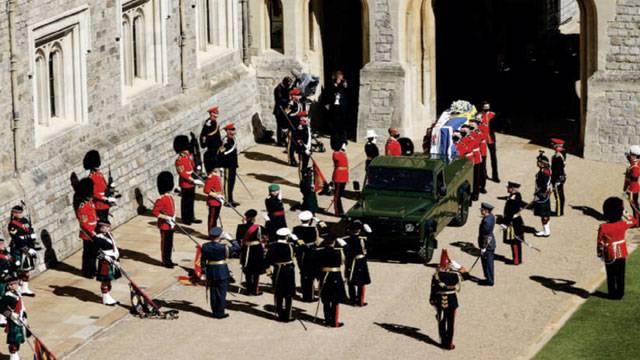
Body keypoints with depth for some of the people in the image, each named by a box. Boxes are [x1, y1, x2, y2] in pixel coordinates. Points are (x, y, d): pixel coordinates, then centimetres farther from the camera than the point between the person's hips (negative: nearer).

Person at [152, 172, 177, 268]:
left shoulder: (170, 197, 8)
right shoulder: (161, 200, -19)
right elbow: (154, 212, -22)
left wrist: (173, 218, 10)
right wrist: (166, 217, -25)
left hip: (170, 225, 8)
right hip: (165, 225, -8)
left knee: (170, 243, 15)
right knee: (165, 244, 2)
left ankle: (168, 260, 25)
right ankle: (166, 261, 10)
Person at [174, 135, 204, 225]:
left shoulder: (189, 155, 6)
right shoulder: (179, 160, -20)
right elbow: (182, 174, -23)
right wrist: (193, 180, -24)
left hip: (192, 182, 8)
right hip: (185, 183, -8)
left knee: (191, 200, 16)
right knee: (185, 201, 2)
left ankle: (191, 217, 26)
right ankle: (185, 219, 12)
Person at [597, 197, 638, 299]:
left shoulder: (603, 228, -19)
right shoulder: (623, 224, -15)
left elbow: (600, 243, -9)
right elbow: (635, 221, 6)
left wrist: (599, 254, 6)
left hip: (609, 256, -1)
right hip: (621, 255, 1)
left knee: (611, 276, 13)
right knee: (620, 276, 12)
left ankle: (612, 294, 20)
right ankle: (620, 294, 18)